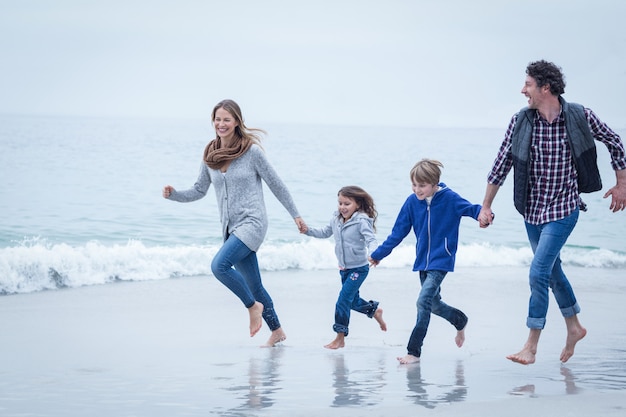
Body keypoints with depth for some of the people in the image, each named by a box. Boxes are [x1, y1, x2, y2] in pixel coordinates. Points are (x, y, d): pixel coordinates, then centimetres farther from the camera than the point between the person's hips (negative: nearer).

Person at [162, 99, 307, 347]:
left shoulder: (252, 151, -8)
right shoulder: (210, 156, 7)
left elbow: (276, 185, -1)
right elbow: (199, 191, 13)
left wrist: (295, 215, 3)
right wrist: (173, 194, -4)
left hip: (252, 223, -6)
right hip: (231, 228, 6)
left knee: (219, 265, -25)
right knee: (254, 286, 11)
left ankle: (253, 306, -4)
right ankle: (277, 332, 25)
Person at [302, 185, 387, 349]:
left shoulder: (362, 221, -19)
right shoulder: (336, 219, 1)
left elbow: (371, 240, -27)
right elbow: (325, 233, 18)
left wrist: (372, 253, -47)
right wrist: (308, 231, 3)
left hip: (359, 269, -7)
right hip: (344, 268, 7)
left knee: (343, 300, -11)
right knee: (353, 301, 21)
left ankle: (340, 338, -3)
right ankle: (375, 311, 49)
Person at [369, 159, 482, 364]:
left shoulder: (449, 199, -13)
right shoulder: (412, 202, -2)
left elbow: (471, 208, -14)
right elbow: (398, 232, 5)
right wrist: (378, 254, 8)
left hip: (441, 261, -6)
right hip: (423, 261, 6)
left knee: (424, 301, -18)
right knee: (433, 304, 16)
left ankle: (414, 351, -14)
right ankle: (460, 320, 47)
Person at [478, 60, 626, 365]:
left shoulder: (580, 117, -11)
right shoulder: (520, 122, -5)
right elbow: (501, 165, 2)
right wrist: (486, 206, 4)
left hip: (563, 210, -4)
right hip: (532, 210, 4)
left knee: (538, 273, -13)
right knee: (552, 271, 17)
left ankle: (531, 346, -3)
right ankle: (574, 328, 38)